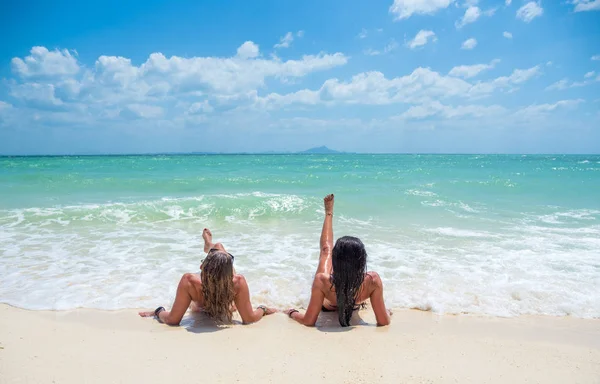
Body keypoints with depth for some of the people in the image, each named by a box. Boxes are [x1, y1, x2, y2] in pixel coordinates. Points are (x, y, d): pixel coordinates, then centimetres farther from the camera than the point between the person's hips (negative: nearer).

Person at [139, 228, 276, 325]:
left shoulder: (189, 282, -51)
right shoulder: (238, 283, -50)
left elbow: (172, 320, -41)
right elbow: (249, 319, -40)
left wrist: (158, 312, -22)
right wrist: (263, 309, -21)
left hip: (200, 307, -1)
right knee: (218, 246, 26)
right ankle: (209, 246, 64)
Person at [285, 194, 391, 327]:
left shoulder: (322, 280, -46)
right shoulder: (372, 280, -43)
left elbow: (309, 321, -34)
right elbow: (384, 321, -32)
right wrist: (387, 312, -10)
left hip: (327, 306, 0)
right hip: (355, 306, 1)